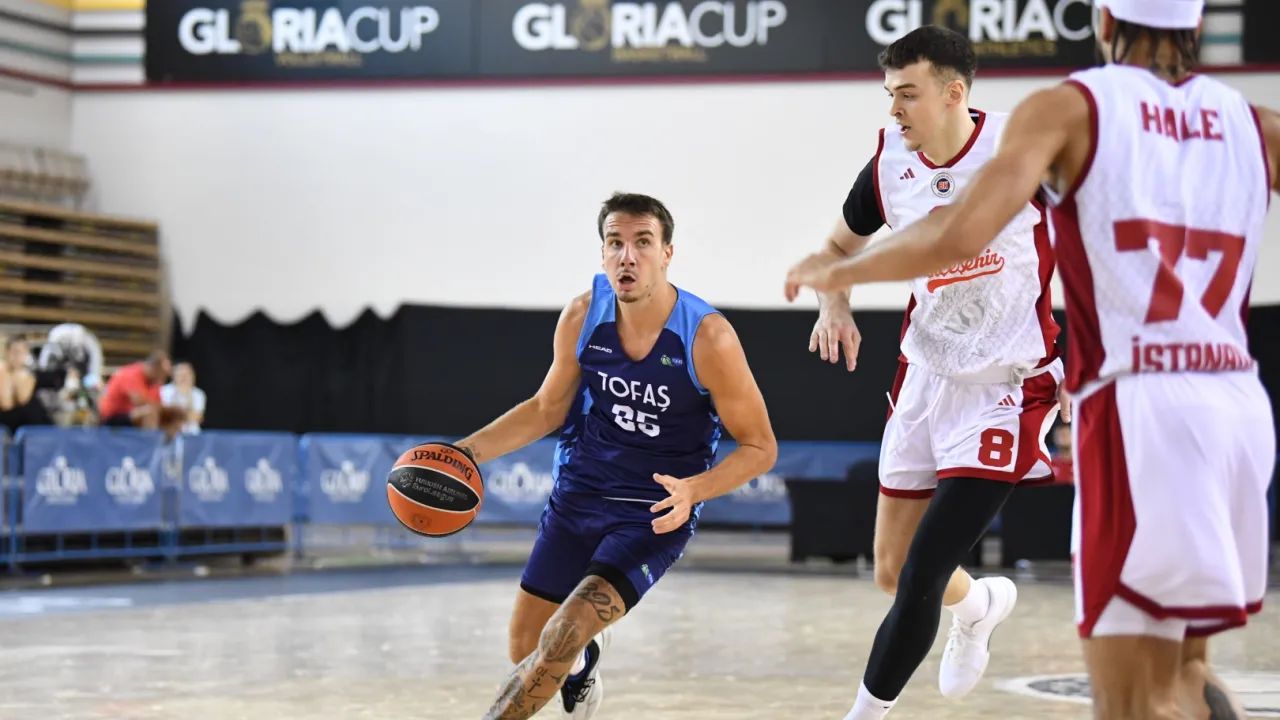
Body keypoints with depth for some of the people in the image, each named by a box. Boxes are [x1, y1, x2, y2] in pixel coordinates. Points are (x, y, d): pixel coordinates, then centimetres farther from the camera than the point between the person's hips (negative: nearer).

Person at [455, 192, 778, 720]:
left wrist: (694, 489, -29)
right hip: (579, 493, 5)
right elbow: (549, 408, 8)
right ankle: (584, 663, 48)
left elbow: (759, 447, -12)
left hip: (655, 513, -4)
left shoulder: (707, 338, -21)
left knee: (562, 638, -22)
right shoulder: (582, 317, -10)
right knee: (526, 649, 11)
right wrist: (469, 452, -3)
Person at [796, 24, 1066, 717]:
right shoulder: (889, 167, -3)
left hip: (1006, 391, -6)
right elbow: (837, 247, 15)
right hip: (927, 380, 6)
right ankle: (980, 603, 48)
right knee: (892, 572, 15)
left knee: (921, 578, -14)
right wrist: (834, 306, -7)